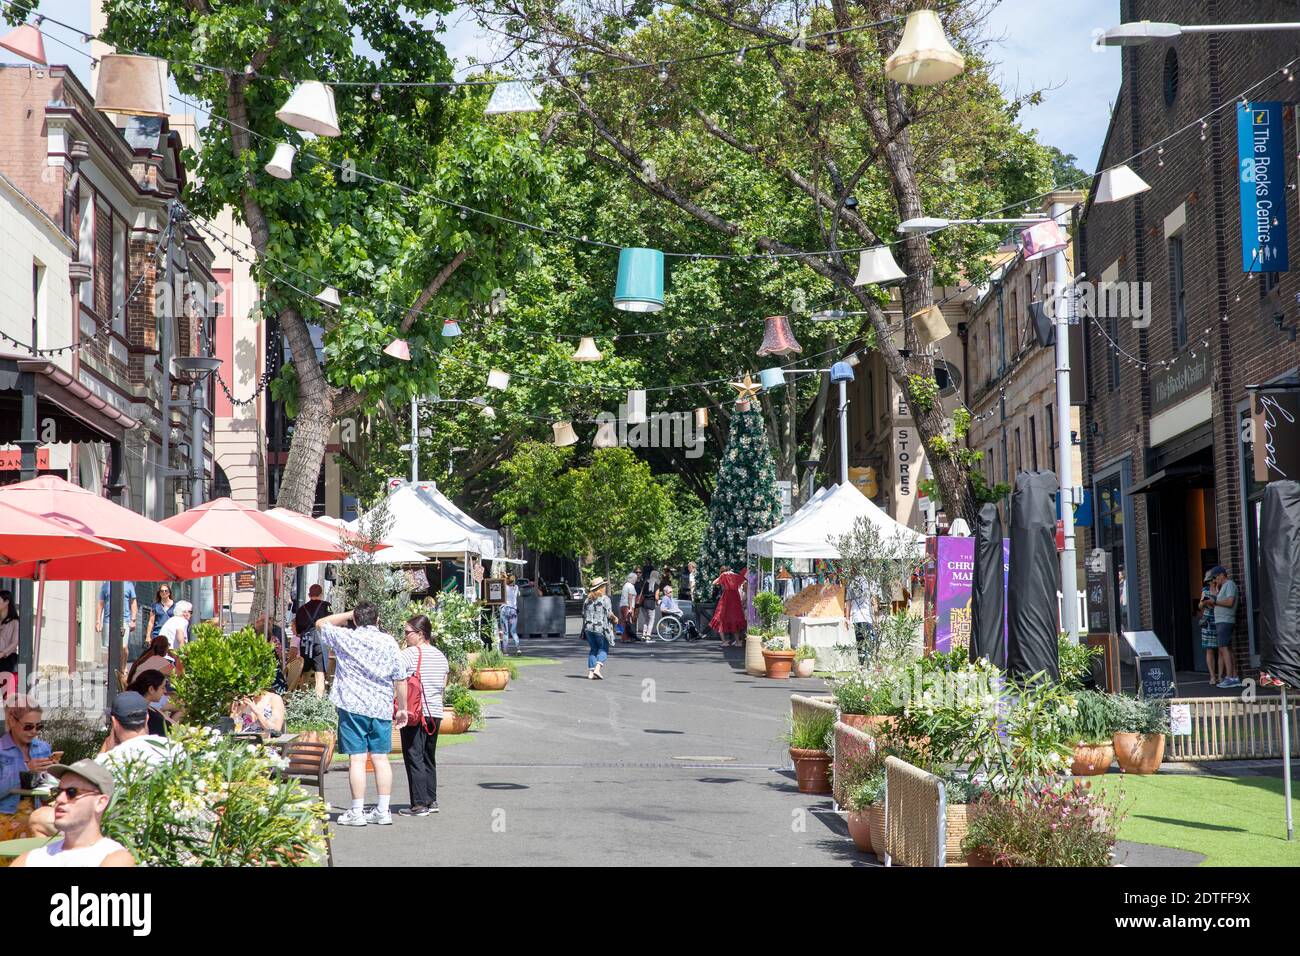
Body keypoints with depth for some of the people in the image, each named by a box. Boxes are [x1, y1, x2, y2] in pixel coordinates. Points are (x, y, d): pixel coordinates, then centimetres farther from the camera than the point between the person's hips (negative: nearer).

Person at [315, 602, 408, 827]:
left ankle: (357, 812, -3)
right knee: (381, 758, 7)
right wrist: (402, 708, 13)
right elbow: (400, 679, 5)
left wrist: (349, 614, 17)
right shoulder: (389, 642, 4)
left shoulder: (345, 638, -1)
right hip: (381, 708, 2)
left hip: (352, 707, -2)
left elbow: (320, 624, 17)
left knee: (357, 758, -3)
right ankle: (383, 811, 8)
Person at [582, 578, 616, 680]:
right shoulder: (604, 598, -8)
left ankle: (590, 672, 6)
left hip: (588, 628, 5)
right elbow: (609, 614, -11)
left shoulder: (587, 599, 9)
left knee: (592, 649, 13)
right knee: (603, 649, 5)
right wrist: (615, 619, 8)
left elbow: (583, 614, 9)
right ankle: (597, 668, -13)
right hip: (600, 628, -5)